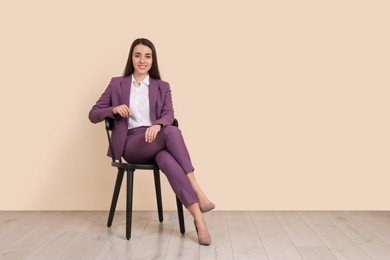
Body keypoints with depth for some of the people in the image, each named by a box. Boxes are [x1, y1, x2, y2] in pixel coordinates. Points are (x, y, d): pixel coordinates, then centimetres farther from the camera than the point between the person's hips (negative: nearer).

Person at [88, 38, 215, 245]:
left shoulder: (162, 87, 16)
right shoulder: (117, 84, 13)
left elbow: (169, 115, -2)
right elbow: (93, 115, 11)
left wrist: (157, 125, -27)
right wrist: (114, 109, -11)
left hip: (156, 139, 2)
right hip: (131, 145, -2)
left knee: (168, 160, -39)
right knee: (172, 132, -35)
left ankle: (198, 217, -37)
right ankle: (198, 193, -38)